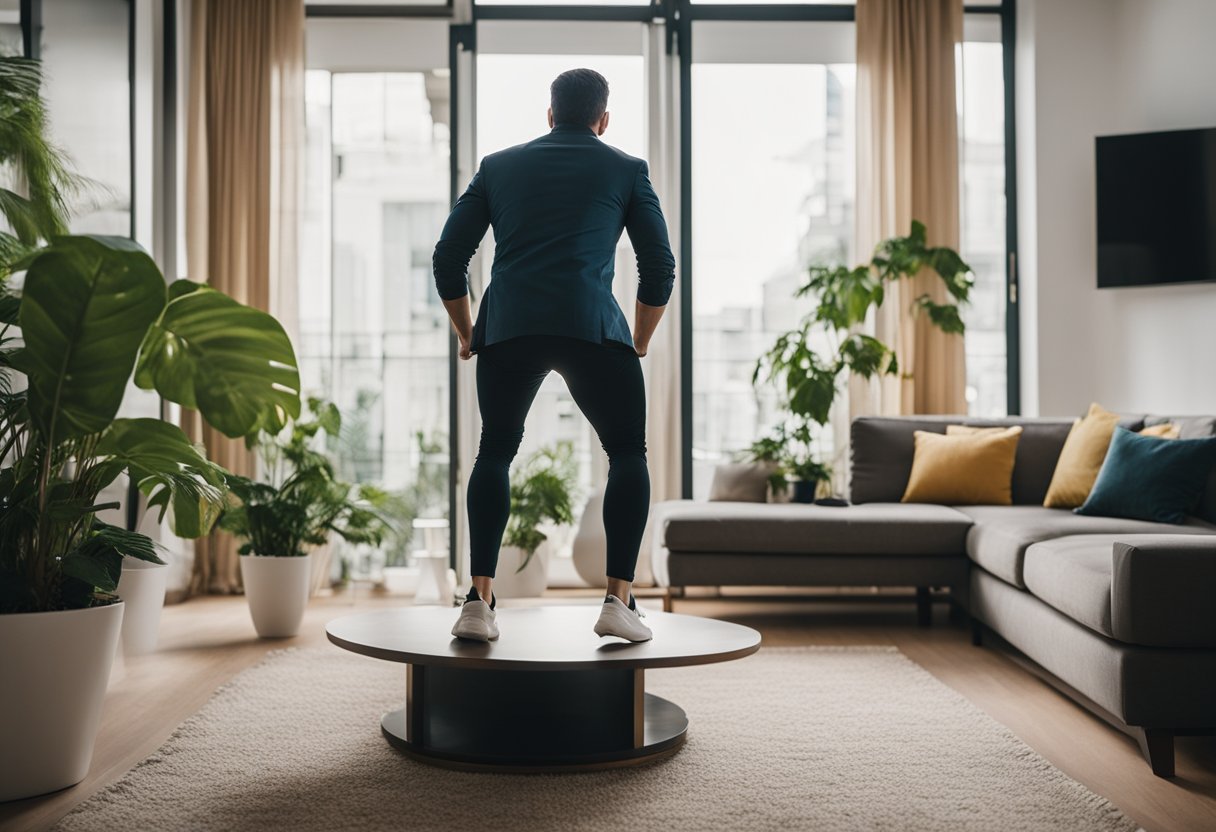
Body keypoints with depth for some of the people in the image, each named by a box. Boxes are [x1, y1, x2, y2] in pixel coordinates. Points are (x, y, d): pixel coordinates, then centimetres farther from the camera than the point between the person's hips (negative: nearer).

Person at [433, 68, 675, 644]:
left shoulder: (498, 166, 23)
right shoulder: (626, 170, 18)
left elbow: (448, 260, 18)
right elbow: (659, 268, 13)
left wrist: (466, 335, 28)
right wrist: (639, 345, 24)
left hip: (507, 328, 2)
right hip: (591, 327, -2)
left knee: (495, 455, 19)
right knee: (628, 454, 14)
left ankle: (480, 600, 7)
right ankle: (619, 601, 2)